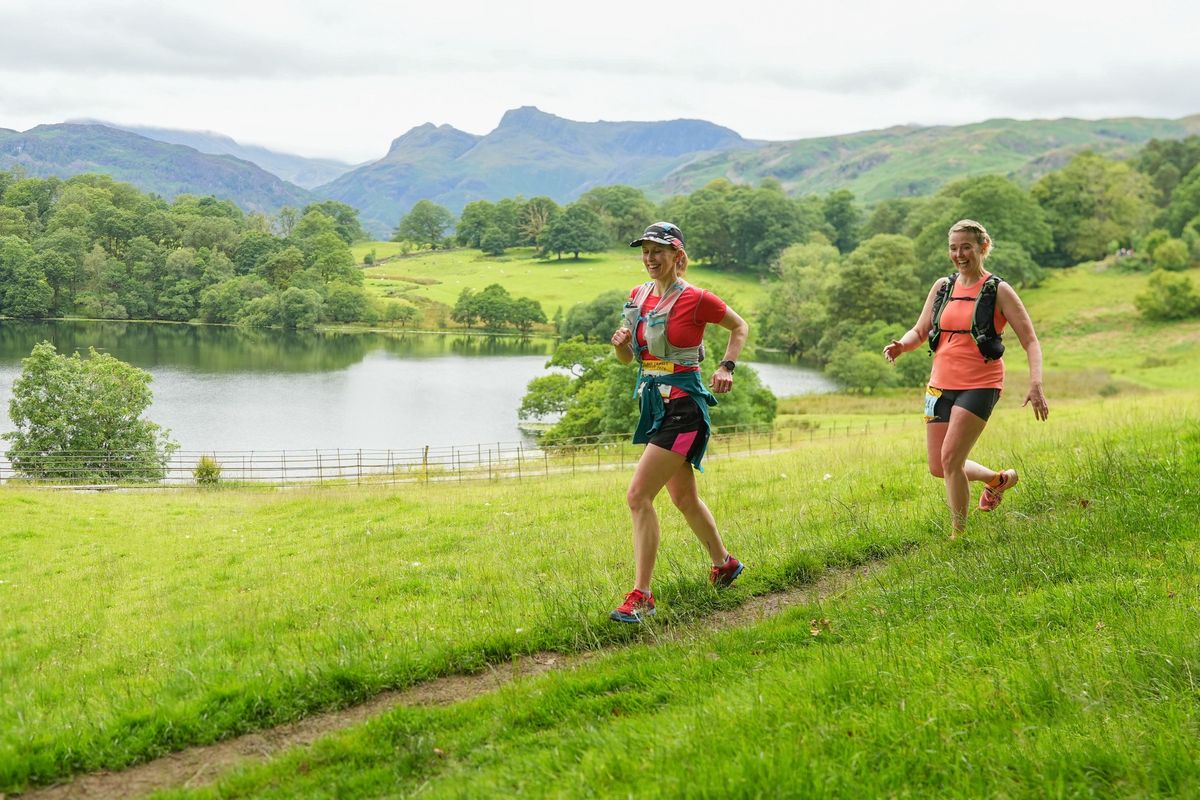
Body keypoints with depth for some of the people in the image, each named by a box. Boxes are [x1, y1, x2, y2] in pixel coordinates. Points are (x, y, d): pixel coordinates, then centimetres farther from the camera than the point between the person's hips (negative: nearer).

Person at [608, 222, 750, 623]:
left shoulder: (696, 299, -12)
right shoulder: (638, 295, 7)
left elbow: (740, 326, 4)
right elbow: (627, 358, 14)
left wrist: (727, 367, -8)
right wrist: (620, 342, -8)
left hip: (682, 408, -8)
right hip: (653, 404, 8)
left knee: (638, 495, -17)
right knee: (684, 497, 21)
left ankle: (641, 597, -12)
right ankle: (724, 563, 43)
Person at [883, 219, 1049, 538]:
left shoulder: (998, 291, -5)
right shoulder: (942, 287, 9)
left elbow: (1030, 341, -6)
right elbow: (920, 331, 16)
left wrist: (1036, 385, -21)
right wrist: (900, 346, -8)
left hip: (980, 385, -6)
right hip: (941, 384, 6)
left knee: (950, 459, -16)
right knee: (938, 468, 8)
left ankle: (958, 535, 0)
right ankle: (999, 479, 36)